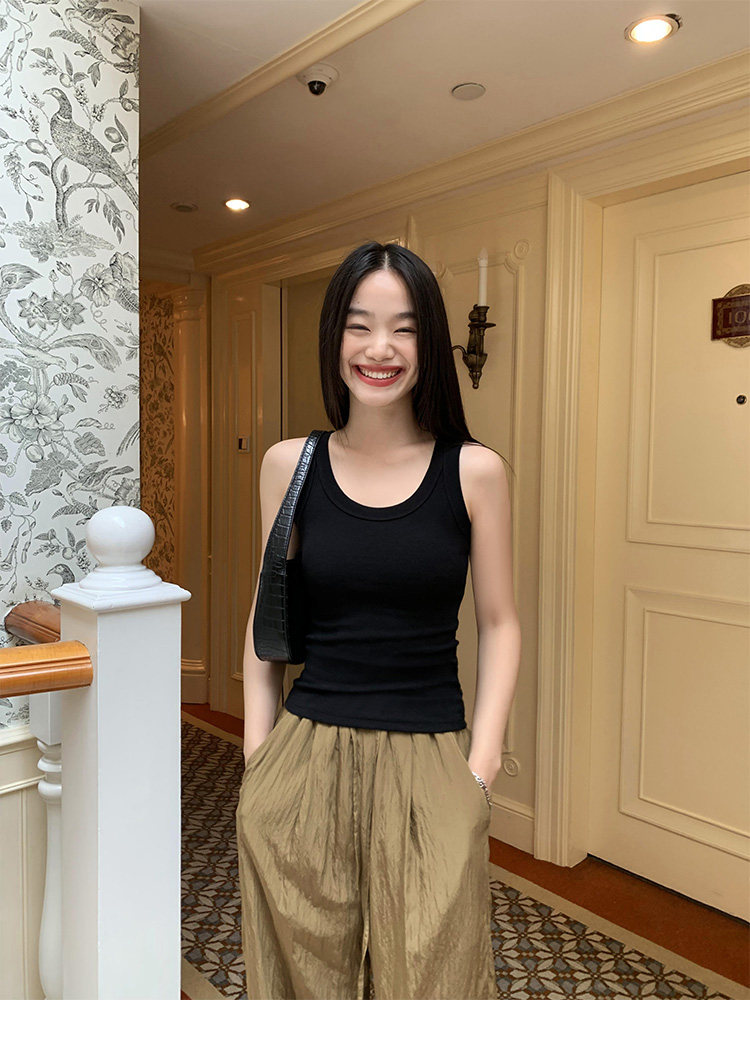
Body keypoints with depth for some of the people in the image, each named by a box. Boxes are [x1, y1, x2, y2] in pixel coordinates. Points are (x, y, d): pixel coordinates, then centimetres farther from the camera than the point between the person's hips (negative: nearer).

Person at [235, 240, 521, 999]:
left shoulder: (475, 471, -4)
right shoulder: (289, 464, 0)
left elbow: (498, 623, 2)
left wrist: (482, 760, -4)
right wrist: (258, 754, 2)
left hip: (430, 767, -1)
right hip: (305, 763, 2)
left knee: (430, 979, 9)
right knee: (307, 974, 17)